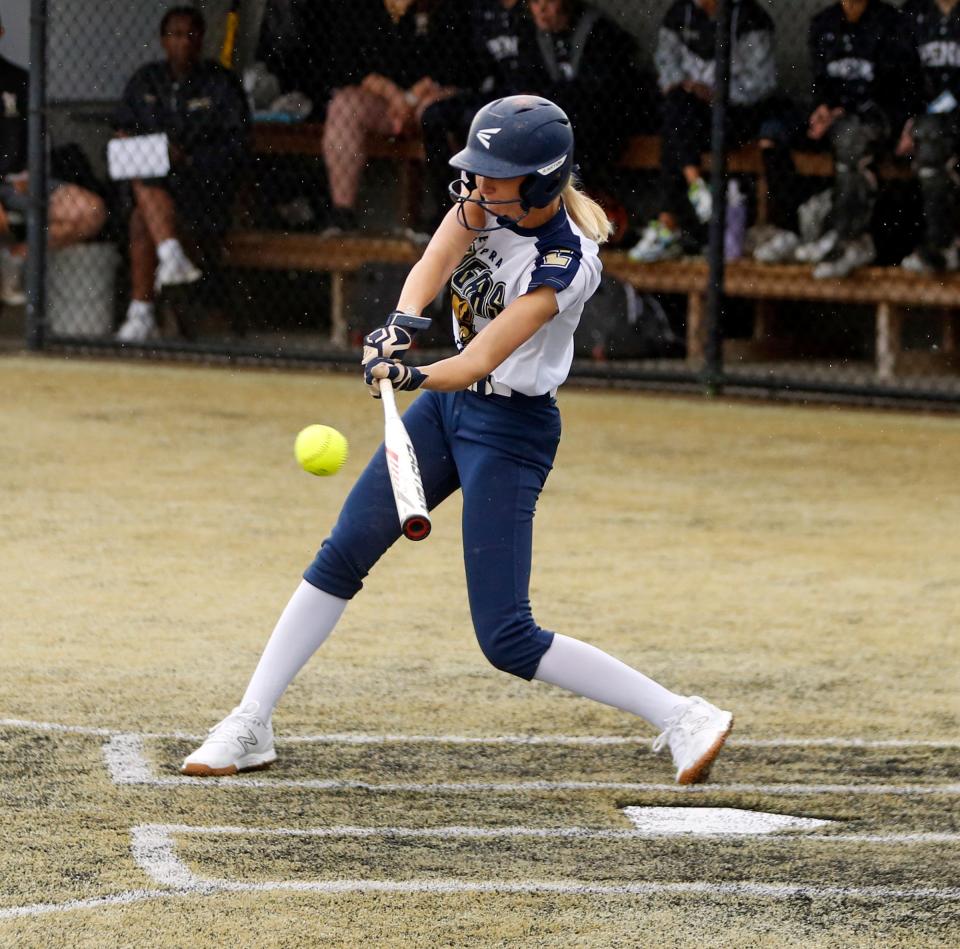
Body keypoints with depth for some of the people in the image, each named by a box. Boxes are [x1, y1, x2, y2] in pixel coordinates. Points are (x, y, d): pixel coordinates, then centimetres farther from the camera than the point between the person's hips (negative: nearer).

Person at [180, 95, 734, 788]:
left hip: (511, 429, -7)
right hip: (448, 402, 7)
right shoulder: (490, 196, -7)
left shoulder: (566, 262, -25)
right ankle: (250, 727, 11)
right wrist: (403, 323, -41)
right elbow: (435, 263, -21)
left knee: (507, 641, -11)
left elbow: (483, 359, -33)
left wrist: (417, 378, -51)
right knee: (343, 554, 4)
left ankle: (682, 718, -4)